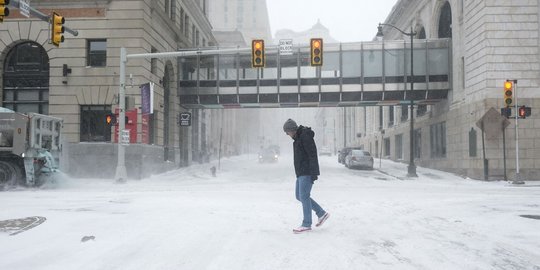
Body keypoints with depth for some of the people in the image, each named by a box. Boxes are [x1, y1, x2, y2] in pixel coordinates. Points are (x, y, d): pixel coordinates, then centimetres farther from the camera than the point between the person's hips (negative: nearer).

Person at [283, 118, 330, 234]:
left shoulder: (306, 136, -14)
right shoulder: (298, 138, 16)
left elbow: (312, 154, -19)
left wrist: (313, 173, -22)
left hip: (307, 173, -10)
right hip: (301, 173, 10)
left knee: (304, 196, -8)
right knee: (299, 196, 11)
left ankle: (306, 225, -1)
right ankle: (322, 213, 17)